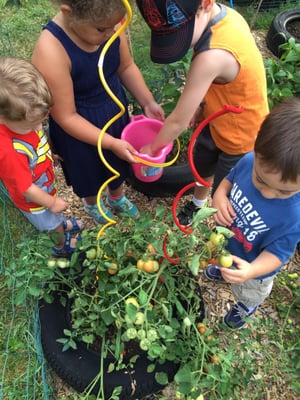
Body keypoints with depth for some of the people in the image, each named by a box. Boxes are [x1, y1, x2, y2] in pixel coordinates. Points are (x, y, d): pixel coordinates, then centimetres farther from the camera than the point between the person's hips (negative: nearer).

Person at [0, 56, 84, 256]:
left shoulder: (20, 119, -23)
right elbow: (26, 188, -31)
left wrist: (50, 155, 14)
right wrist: (52, 203, -18)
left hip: (46, 186, 6)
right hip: (34, 201, -6)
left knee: (56, 216, 35)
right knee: (53, 224, 24)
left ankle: (63, 224, 66)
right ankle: (63, 245, 54)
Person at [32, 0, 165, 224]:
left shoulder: (106, 22, -17)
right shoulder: (51, 52, -34)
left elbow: (126, 66, 1)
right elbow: (66, 117, -26)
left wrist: (148, 102, -9)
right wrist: (111, 143, -24)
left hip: (116, 108, 5)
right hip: (81, 125, -5)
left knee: (119, 162, 27)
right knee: (89, 170, 23)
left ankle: (116, 198, 60)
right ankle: (91, 203, 59)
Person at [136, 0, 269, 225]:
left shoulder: (213, 56, -40)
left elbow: (178, 121, -28)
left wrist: (152, 149, -12)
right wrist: (202, 106, 3)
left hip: (241, 137, -8)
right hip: (219, 121, 8)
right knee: (201, 165, 28)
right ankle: (197, 204, 58)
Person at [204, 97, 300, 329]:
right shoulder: (250, 161, -30)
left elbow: (277, 252, -28)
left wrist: (251, 271, -46)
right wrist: (219, 197, -28)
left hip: (253, 266, -3)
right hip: (227, 242, 4)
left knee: (249, 294, 33)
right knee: (227, 266, 40)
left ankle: (246, 308, 68)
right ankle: (225, 271, 76)